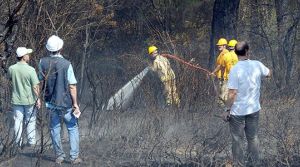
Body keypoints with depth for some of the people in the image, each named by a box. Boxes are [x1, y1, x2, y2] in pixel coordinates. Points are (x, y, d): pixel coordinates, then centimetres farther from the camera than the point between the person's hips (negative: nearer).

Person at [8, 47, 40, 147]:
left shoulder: (11, 69, -6)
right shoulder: (30, 70, -18)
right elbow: (35, 86, -15)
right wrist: (38, 99, -6)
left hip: (16, 99, 3)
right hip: (29, 100, -3)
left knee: (18, 121, 9)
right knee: (30, 121, 10)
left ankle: (18, 142, 13)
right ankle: (31, 141, 15)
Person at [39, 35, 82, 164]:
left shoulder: (43, 63, -6)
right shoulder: (66, 64, -18)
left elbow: (41, 80, 6)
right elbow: (72, 86, -16)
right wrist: (75, 103, -8)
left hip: (50, 102, 4)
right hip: (65, 102, -4)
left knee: (55, 128, 14)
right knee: (72, 129, 8)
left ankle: (59, 156, 17)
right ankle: (74, 156, 5)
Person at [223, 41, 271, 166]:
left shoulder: (235, 70, -20)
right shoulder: (257, 65, -8)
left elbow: (232, 93, -20)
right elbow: (269, 73, 15)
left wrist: (227, 110, -11)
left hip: (237, 111, -4)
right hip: (254, 109, 4)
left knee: (237, 140, 9)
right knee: (253, 138, 18)